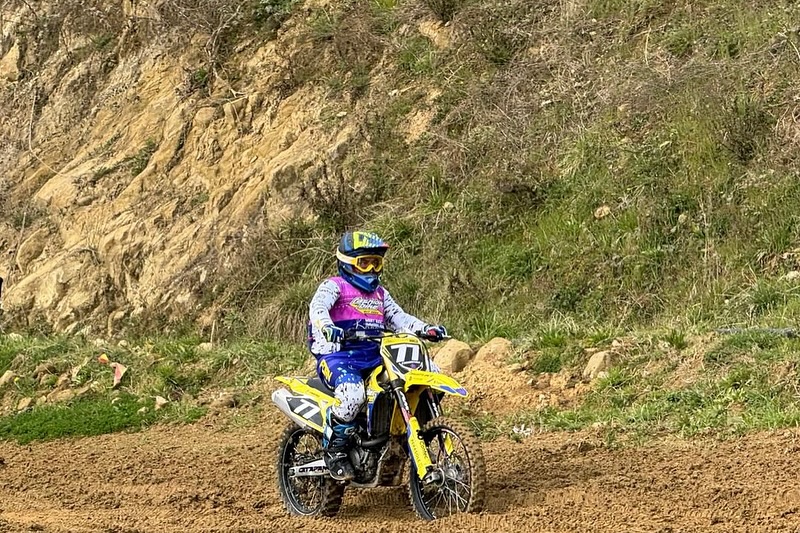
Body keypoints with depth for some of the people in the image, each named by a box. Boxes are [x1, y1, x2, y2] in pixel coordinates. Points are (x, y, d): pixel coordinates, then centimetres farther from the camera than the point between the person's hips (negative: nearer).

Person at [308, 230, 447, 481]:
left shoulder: (380, 293, 25)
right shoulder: (334, 286, 2)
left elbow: (398, 318, 17)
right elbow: (317, 307, -18)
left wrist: (427, 328, -2)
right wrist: (327, 327, -41)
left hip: (374, 358, 7)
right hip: (337, 356, -7)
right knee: (352, 391, -39)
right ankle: (334, 450, -22)